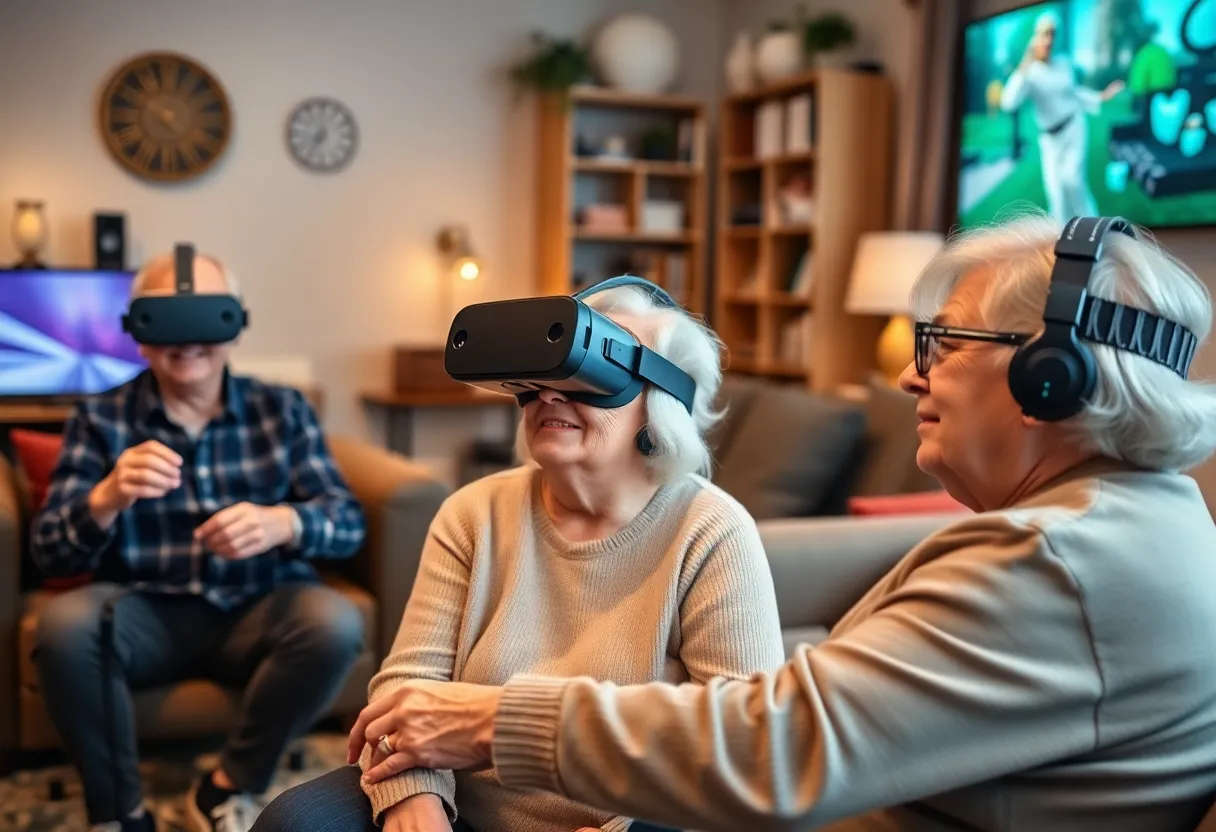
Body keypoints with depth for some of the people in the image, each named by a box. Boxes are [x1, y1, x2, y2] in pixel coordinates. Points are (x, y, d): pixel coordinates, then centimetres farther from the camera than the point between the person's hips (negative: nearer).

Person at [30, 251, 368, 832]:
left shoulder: (283, 411, 2)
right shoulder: (99, 418, 0)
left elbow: (349, 523, -7)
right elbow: (48, 552, -8)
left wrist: (283, 522, -31)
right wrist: (106, 500, -31)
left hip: (257, 613, 0)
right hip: (147, 612, 0)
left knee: (334, 622, -29)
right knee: (64, 624, -29)